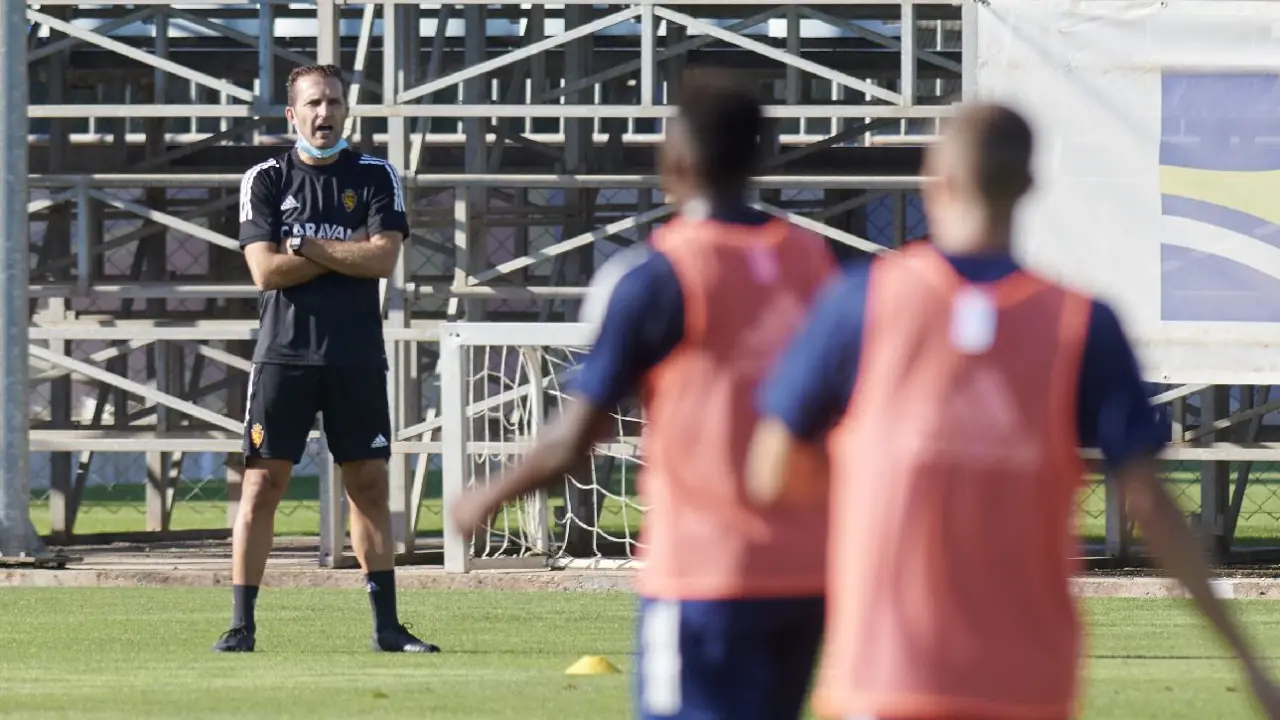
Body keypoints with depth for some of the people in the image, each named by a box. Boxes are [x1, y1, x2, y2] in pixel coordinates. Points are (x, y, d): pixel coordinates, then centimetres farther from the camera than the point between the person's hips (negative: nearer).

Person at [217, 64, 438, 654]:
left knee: (369, 482, 5)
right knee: (263, 482, -5)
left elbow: (384, 258, -9)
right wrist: (348, 252, -7)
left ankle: (386, 625, 10)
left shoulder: (375, 178, 6)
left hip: (357, 357, 2)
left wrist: (305, 245, -9)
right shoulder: (265, 180, 4)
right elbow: (266, 270, -8)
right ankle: (241, 624, -3)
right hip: (285, 354, -2)